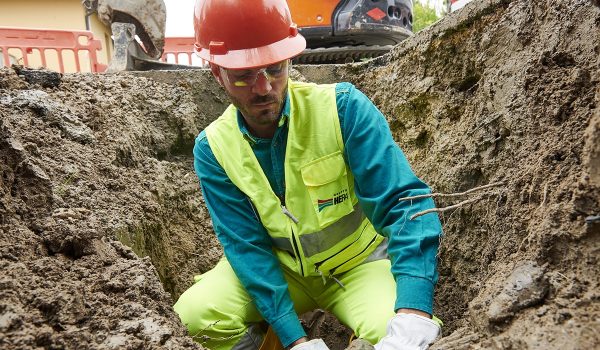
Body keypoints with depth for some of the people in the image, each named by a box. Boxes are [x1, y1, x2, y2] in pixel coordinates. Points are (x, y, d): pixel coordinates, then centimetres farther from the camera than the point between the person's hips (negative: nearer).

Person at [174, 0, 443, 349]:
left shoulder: (342, 107, -21)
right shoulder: (213, 149, -12)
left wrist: (414, 313, -40)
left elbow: (405, 202, -27)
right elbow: (247, 245, -14)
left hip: (358, 262, -1)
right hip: (278, 268, 2)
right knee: (197, 312, -22)